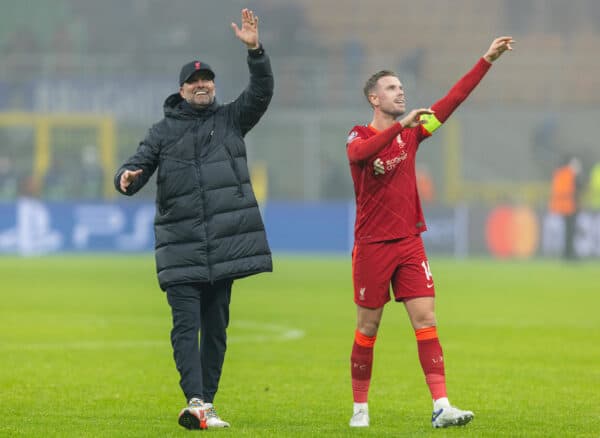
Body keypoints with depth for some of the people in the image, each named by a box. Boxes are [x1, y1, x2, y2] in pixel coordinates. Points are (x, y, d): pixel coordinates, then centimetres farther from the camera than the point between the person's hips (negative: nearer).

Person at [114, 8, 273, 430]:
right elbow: (139, 166, 4)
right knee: (186, 324, -12)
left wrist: (255, 51, -15)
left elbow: (262, 93, 0)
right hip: (180, 248, -2)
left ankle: (205, 402, 13)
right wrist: (127, 178, -20)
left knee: (215, 326, 6)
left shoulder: (231, 119, 12)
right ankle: (197, 400, -22)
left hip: (226, 244, 2)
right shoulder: (163, 132, 10)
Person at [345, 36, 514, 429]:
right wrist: (400, 124, -40)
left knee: (426, 321, -6)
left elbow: (454, 98, 5)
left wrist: (488, 60, 0)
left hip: (409, 242, 4)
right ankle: (360, 408, 15)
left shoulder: (412, 131, 9)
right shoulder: (359, 137, -5)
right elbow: (360, 153, -31)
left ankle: (441, 407, -12)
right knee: (368, 329, 3)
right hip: (372, 246, -4)